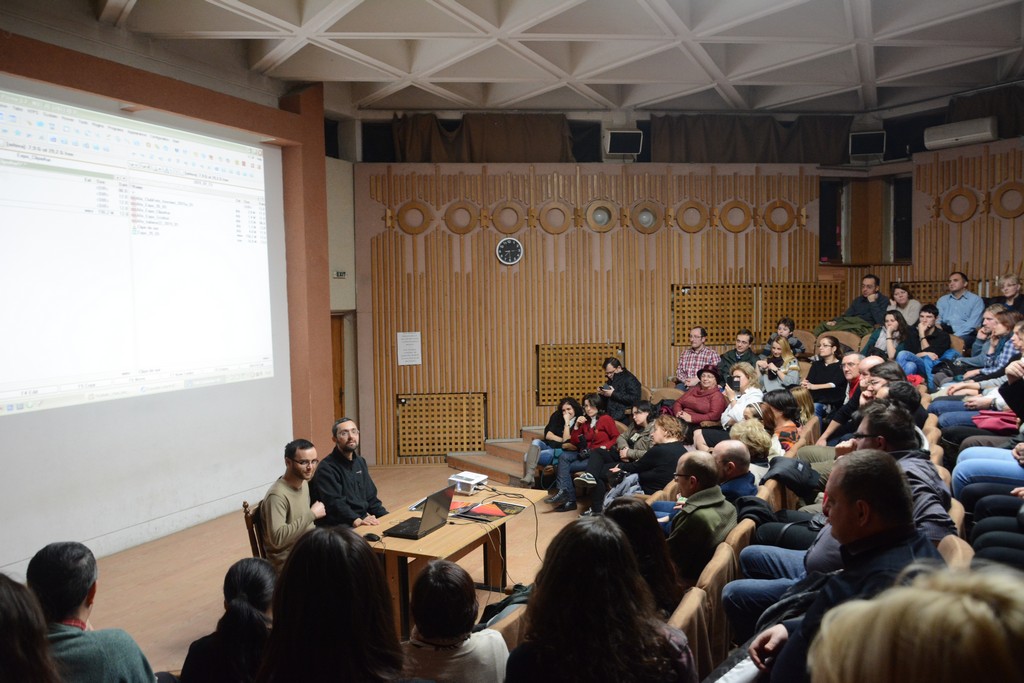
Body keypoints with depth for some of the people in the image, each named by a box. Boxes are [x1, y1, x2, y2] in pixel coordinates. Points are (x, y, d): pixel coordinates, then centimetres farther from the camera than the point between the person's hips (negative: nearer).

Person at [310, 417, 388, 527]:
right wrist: (356, 521, -37)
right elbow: (334, 502, -23)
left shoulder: (360, 462, 15)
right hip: (337, 527, -8)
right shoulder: (326, 468, -10)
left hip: (362, 521, 8)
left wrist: (387, 517, 5)